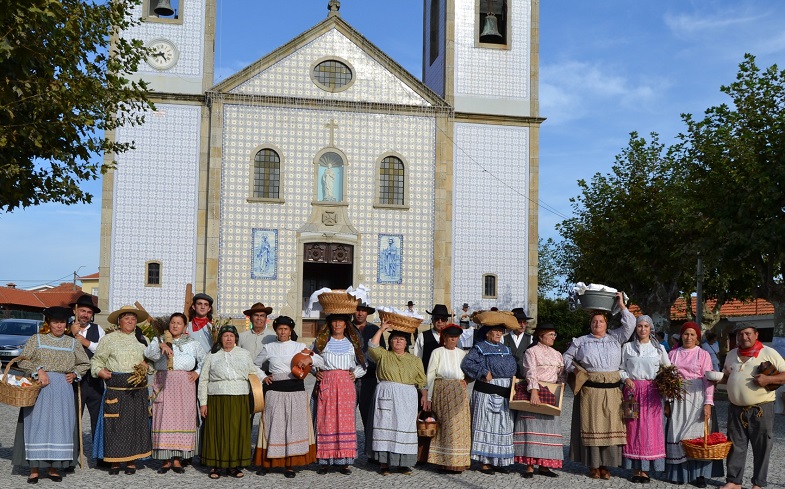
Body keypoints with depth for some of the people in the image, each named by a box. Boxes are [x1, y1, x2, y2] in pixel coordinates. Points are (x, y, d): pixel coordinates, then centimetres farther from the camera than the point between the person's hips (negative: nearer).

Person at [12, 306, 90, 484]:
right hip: (40, 388, -2)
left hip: (64, 389, 2)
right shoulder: (36, 339, 5)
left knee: (60, 425, 1)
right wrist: (38, 370, -14)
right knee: (38, 424, -4)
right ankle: (35, 468, 1)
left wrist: (74, 374, 3)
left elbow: (84, 363, 19)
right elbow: (23, 361, 0)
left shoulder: (72, 343, 12)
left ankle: (54, 467, 8)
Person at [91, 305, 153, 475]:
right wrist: (101, 372, -10)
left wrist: (146, 366, 1)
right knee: (115, 424, -4)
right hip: (116, 389, -2)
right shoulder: (109, 339, 6)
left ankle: (132, 462, 11)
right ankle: (114, 462, 6)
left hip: (138, 389, 2)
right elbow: (96, 360, 8)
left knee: (136, 423, 2)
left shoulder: (141, 339, 14)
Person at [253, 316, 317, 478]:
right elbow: (255, 365, 20)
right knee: (274, 426, 0)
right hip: (275, 390, 0)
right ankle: (265, 462, 10)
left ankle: (290, 465, 7)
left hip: (296, 390, 0)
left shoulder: (300, 347, 8)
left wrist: (309, 359, -17)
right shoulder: (269, 348, 9)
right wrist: (263, 378, 6)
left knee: (294, 427, 0)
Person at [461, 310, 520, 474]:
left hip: (504, 394, 7)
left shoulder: (505, 349, 17)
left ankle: (499, 461, 17)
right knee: (486, 425, -2)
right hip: (487, 392, -6)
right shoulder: (480, 348, -3)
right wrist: (484, 373, -17)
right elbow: (466, 363, -14)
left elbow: (514, 367, 22)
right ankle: (485, 462, 3)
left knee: (503, 427, 9)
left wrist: (513, 378, 4)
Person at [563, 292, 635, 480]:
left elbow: (630, 325, 6)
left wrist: (622, 305, 2)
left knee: (609, 426, -1)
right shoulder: (581, 341, 11)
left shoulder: (615, 338, 13)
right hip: (590, 389, -1)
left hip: (612, 390, 1)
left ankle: (605, 465, 6)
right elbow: (567, 356, 17)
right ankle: (593, 465, 4)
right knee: (591, 425, -2)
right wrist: (574, 369, 1)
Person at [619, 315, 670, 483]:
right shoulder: (627, 347, 7)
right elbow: (621, 368, 9)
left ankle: (645, 469, 4)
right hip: (632, 390, 0)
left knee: (651, 429, -2)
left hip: (651, 392, 0)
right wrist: (626, 379, -8)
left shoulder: (658, 348, 8)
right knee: (633, 428, 0)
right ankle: (635, 469, 5)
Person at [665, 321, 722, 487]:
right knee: (677, 434, 2)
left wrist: (708, 403, -12)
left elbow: (708, 380, -4)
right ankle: (679, 472, 10)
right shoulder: (673, 354, 9)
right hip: (677, 398, 3)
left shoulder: (703, 354, 1)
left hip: (697, 398, -2)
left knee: (697, 434, -3)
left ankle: (699, 473, 3)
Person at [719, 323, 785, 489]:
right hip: (735, 409, 5)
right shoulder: (731, 355, 11)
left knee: (761, 448, 5)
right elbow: (726, 377, 23)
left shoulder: (769, 353, -6)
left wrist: (768, 379, -23)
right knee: (735, 447, 9)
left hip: (761, 410, -5)